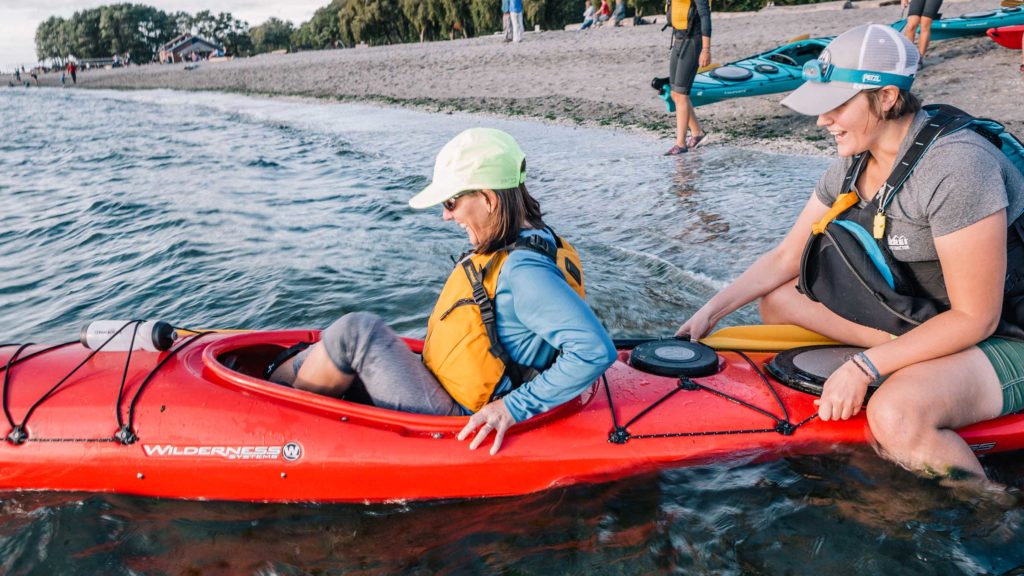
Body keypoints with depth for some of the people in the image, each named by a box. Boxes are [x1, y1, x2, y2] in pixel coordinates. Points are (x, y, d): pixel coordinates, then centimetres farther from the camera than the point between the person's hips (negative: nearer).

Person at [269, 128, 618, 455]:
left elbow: (596, 350, -34)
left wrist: (514, 407, -27)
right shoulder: (515, 244, 2)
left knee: (356, 332, -15)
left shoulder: (523, 270, -27)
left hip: (460, 422, -9)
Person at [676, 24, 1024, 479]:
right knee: (777, 299, -2)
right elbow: (786, 257, 4)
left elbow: (975, 318, -26)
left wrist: (864, 367, -27)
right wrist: (711, 311, -3)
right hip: (918, 313, 8)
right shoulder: (853, 164, -3)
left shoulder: (954, 167, -28)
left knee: (896, 415, -37)